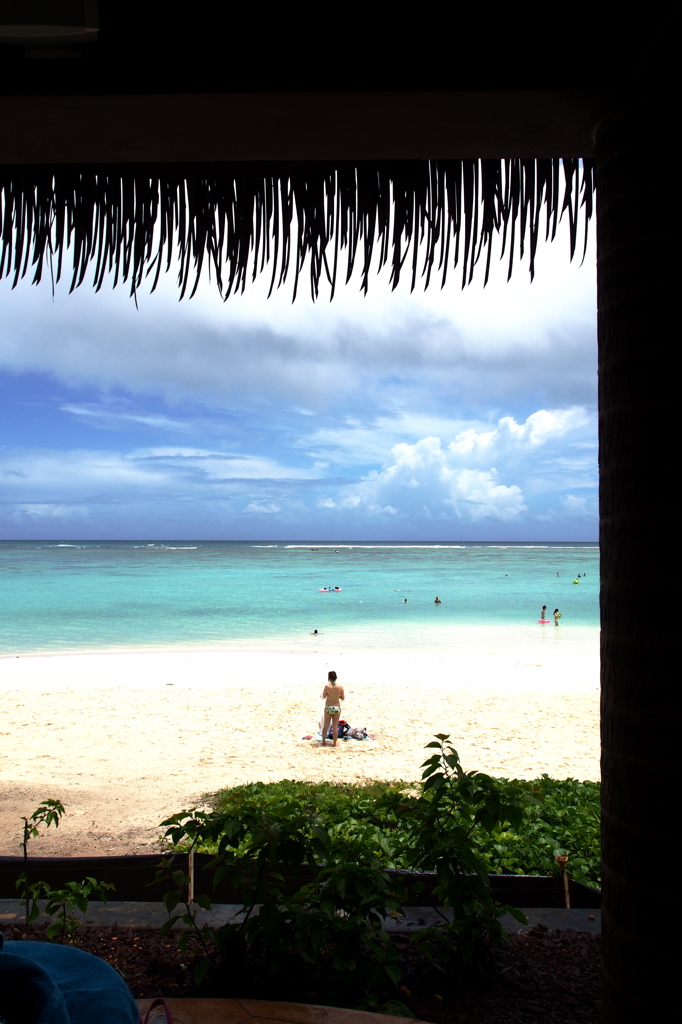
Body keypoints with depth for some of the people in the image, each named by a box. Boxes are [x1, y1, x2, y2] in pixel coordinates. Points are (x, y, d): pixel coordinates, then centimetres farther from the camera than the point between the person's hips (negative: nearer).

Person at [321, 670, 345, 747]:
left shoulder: (327, 687, -14)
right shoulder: (340, 687, -8)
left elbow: (323, 696, -1)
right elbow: (343, 698, 2)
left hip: (328, 708, -1)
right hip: (337, 708, 1)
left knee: (325, 726, 15)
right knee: (335, 727, 9)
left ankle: (323, 741, 25)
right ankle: (334, 743, 14)